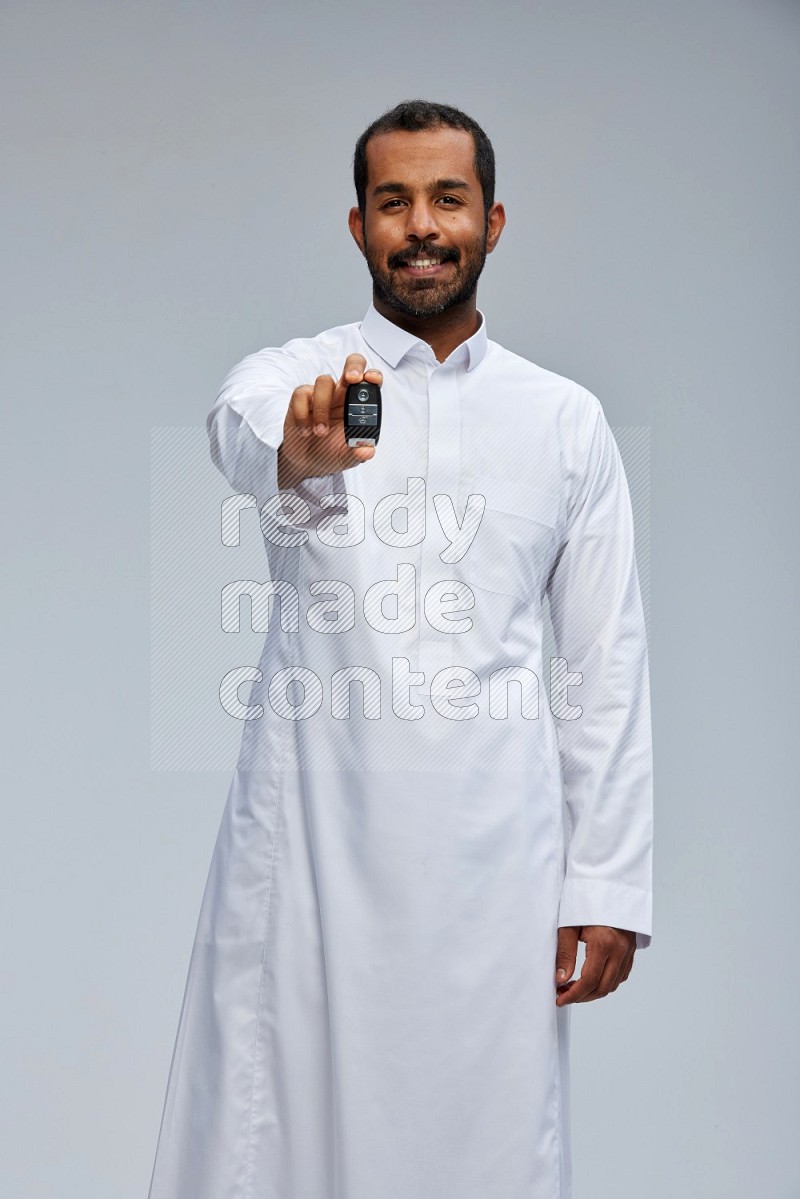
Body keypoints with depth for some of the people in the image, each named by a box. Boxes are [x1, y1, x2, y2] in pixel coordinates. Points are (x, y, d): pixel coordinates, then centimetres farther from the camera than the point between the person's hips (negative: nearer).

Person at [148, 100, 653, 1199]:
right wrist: (296, 457, -46)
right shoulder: (289, 378, 5)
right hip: (311, 834, -1)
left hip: (494, 845, 1)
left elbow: (609, 662, 8)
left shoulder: (567, 420, 10)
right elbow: (242, 431, -22)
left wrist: (609, 882, 2)